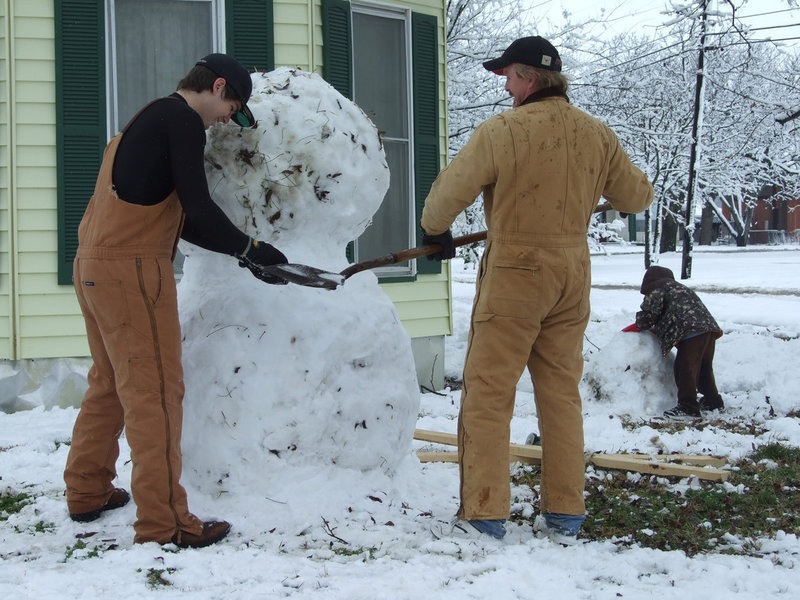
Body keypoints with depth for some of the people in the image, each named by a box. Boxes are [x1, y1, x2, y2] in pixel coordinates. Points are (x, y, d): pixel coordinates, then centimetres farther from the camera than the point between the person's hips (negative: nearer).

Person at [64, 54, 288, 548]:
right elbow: (198, 207, -15)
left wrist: (242, 252, 15)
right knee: (155, 391, -7)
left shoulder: (148, 120, 21)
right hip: (132, 267, -10)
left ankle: (87, 493, 28)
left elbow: (178, 221, 20)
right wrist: (248, 248, -2)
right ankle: (164, 521, -4)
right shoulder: (182, 118, -8)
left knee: (110, 384, 19)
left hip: (95, 266, 10)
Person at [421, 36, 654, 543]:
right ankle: (566, 515, 17)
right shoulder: (597, 135, 3)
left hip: (515, 273, -6)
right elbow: (637, 197, 14)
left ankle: (484, 514, 3)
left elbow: (450, 192, -9)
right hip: (573, 274, 6)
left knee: (488, 392, 2)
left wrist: (436, 231, 12)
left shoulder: (501, 131, -14)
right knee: (561, 391, 13)